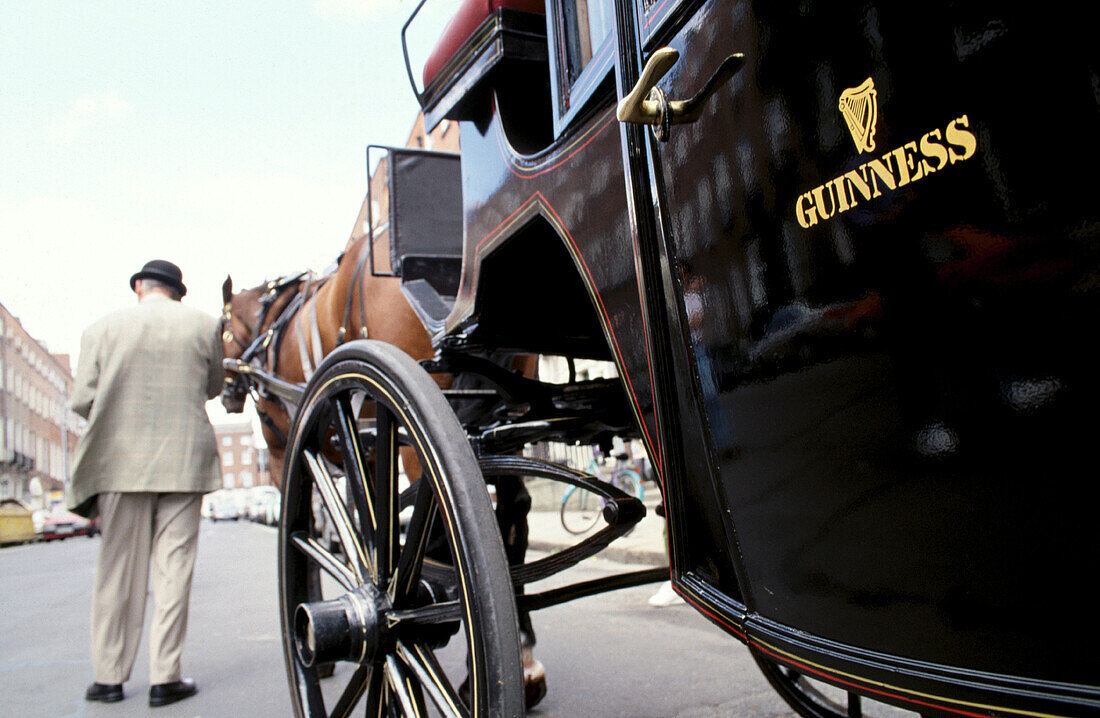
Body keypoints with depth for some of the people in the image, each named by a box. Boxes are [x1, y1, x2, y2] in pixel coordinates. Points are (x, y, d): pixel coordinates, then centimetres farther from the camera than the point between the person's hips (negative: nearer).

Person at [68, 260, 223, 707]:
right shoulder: (204, 326, 0)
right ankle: (165, 678, 8)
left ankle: (109, 677, 20)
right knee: (173, 568, 4)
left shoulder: (103, 328, 1)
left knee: (118, 570, 11)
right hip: (184, 461, -1)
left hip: (121, 462, 1)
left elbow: (82, 400, 0)